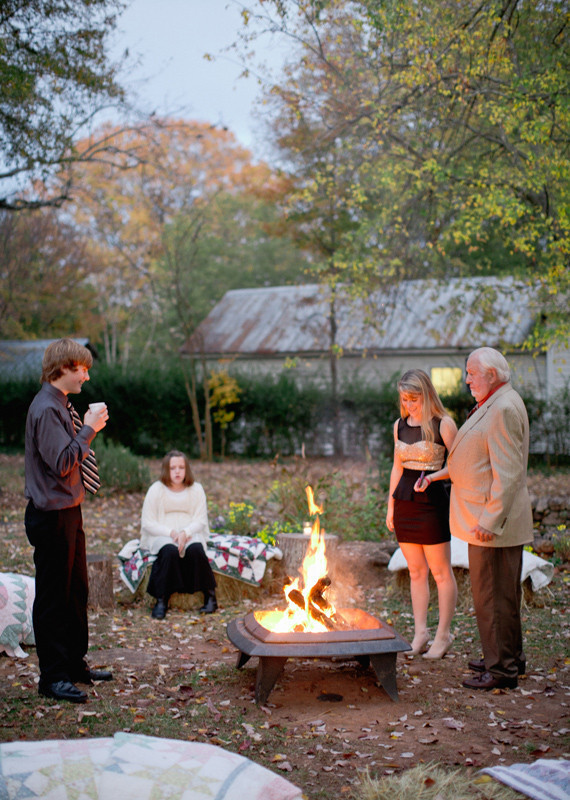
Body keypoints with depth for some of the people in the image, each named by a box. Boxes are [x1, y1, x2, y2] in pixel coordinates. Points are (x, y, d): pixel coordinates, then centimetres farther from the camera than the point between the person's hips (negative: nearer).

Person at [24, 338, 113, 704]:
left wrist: (88, 429, 9)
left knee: (76, 591, 18)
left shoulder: (61, 406, 12)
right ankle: (53, 677, 11)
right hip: (52, 516, -10)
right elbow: (61, 462, -25)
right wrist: (88, 430, -19)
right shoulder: (46, 408, -18)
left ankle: (75, 663, 31)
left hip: (68, 512, 10)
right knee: (53, 596, 0)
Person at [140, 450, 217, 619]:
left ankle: (210, 595, -21)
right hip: (162, 535, -1)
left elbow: (200, 521, 2)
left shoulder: (196, 489, 6)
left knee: (195, 550, -33)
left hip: (190, 534, 1)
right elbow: (147, 523, -2)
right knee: (170, 551, -36)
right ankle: (161, 600, -29)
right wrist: (171, 533, -16)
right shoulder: (156, 490, 1)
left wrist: (185, 533, -19)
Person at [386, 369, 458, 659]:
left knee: (441, 571, 2)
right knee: (416, 571, 10)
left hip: (432, 501, -5)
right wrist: (390, 507, 16)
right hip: (404, 501, 5)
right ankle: (420, 633, 16)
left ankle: (443, 634, 11)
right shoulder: (400, 425, 10)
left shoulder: (443, 424, -7)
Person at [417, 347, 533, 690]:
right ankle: (509, 658, 30)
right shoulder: (493, 405, 15)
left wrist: (489, 521, -25)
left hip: (495, 523, -11)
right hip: (486, 520, 11)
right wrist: (437, 474, 21)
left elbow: (507, 473, -24)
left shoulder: (505, 409, -19)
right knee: (501, 593, 19)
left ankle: (502, 670, 7)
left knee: (494, 595, -3)